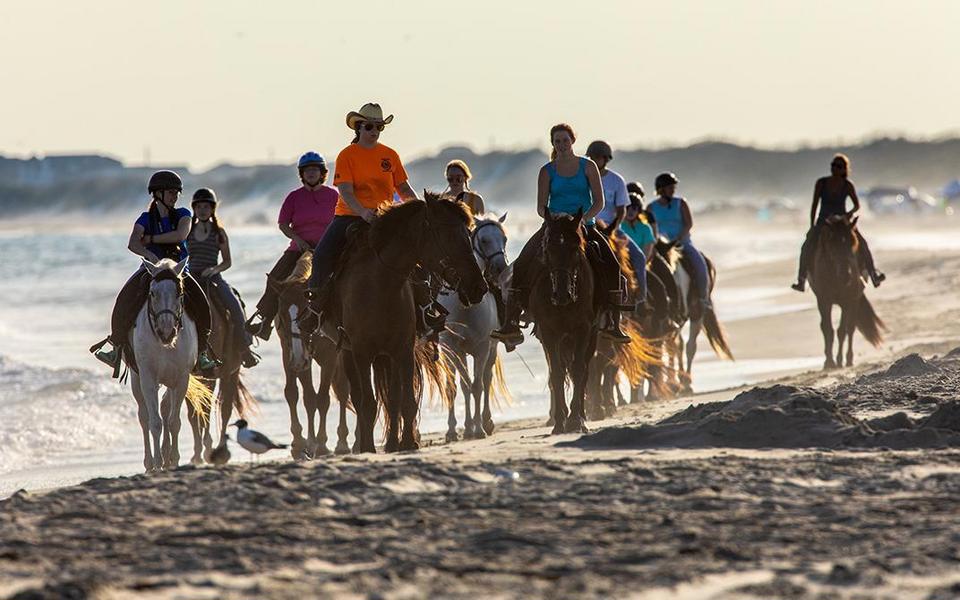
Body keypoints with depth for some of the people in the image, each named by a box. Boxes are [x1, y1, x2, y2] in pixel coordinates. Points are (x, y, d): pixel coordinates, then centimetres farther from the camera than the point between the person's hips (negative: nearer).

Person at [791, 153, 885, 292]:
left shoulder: (848, 185, -6)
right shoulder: (821, 183, -5)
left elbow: (857, 205, -1)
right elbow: (814, 205, 0)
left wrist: (851, 212, -23)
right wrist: (812, 226, -3)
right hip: (823, 222, 0)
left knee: (861, 243, -17)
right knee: (807, 247, -16)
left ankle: (874, 275, -9)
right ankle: (801, 281, -8)